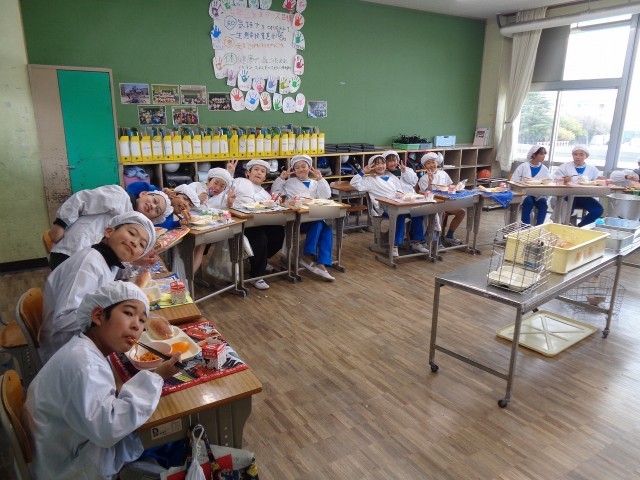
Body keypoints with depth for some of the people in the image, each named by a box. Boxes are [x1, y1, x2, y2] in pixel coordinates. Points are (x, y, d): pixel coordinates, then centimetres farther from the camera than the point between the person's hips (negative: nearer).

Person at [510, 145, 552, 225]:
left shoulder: (544, 169, 10)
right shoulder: (523, 166, 1)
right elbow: (513, 182, -4)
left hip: (538, 195, 3)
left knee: (543, 202, -29)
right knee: (528, 201, -34)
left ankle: (539, 226, -26)